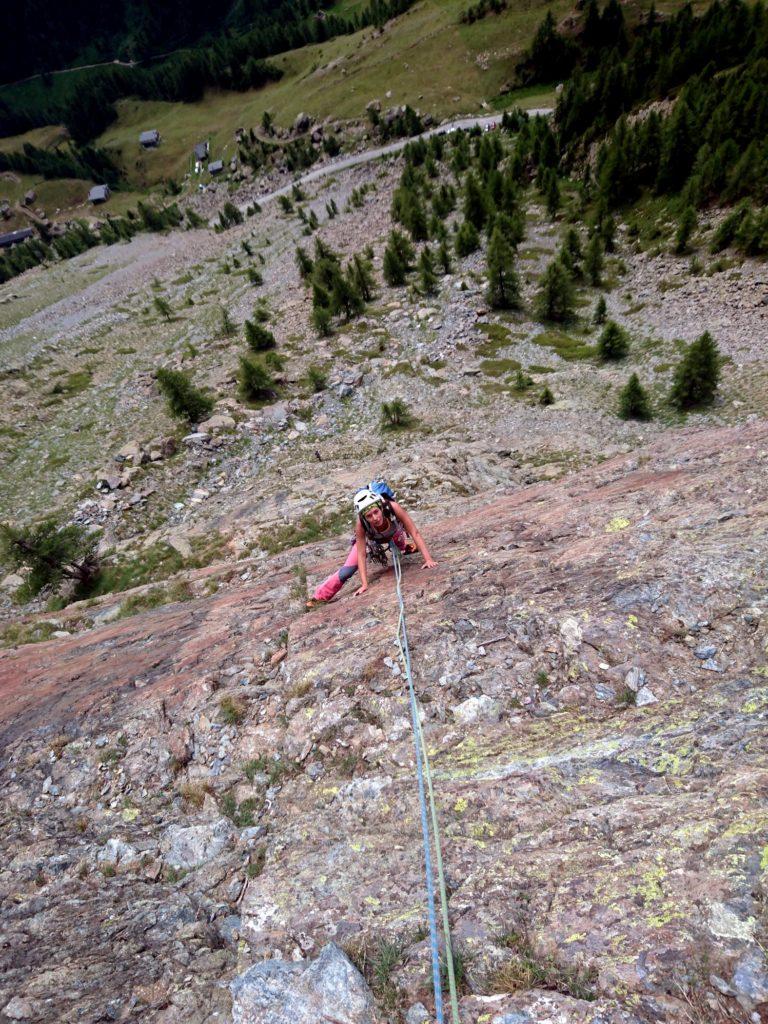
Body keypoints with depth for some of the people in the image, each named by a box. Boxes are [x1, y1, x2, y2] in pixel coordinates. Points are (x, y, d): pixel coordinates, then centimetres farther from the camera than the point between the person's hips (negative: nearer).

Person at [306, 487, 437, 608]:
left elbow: (415, 533, -35)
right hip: (369, 538, -1)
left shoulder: (393, 507, -43)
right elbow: (361, 554, -31)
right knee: (347, 570, -7)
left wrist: (428, 559, -39)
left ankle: (404, 546, 59)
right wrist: (364, 584, -35)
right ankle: (320, 597, 10)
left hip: (394, 532, 1)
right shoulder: (360, 524, -40)